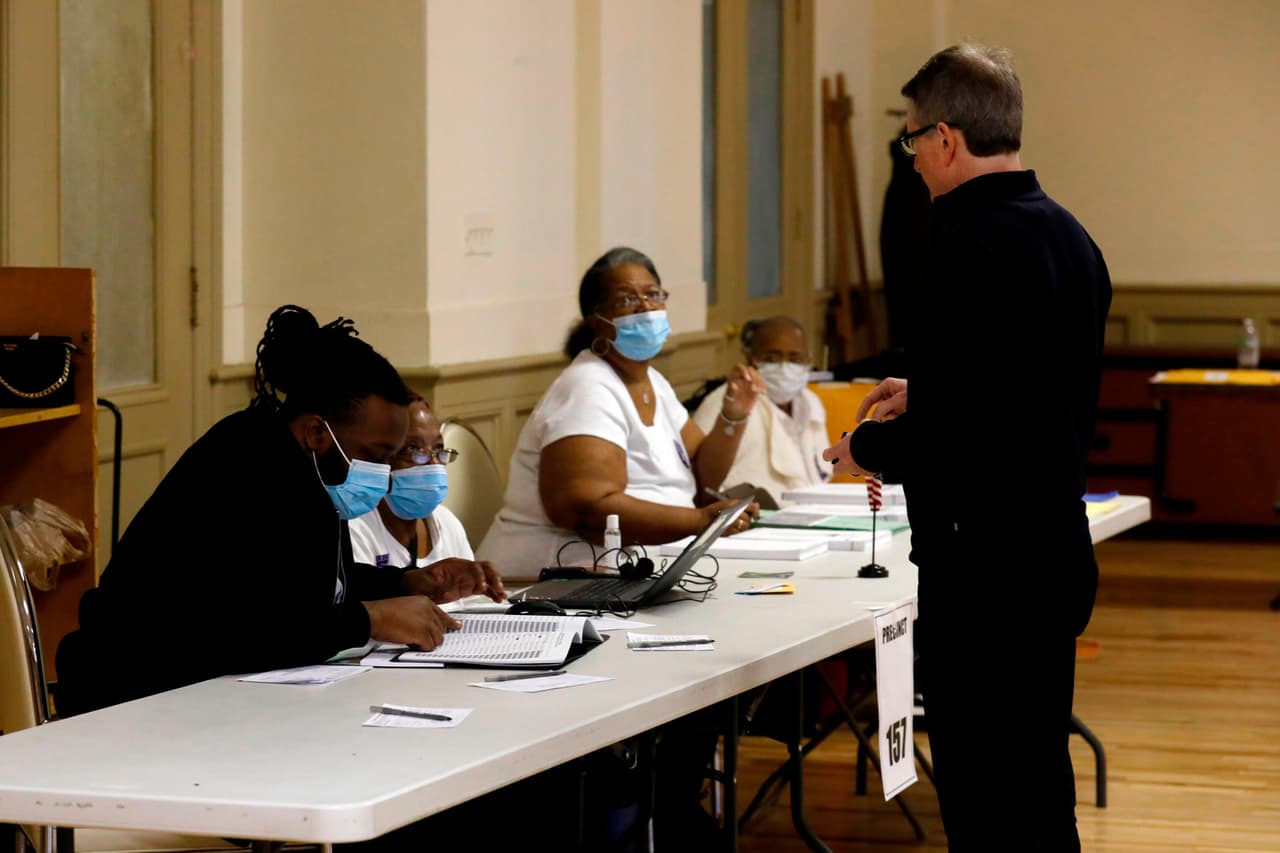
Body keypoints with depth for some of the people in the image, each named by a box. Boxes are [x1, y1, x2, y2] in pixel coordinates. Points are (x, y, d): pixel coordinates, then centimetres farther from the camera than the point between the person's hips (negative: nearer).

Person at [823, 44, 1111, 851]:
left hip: (985, 573, -9)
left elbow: (947, 436, -21)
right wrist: (922, 399, 23)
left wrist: (866, 446, -2)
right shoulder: (1073, 238, 10)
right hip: (1060, 556, 9)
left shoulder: (967, 246, -18)